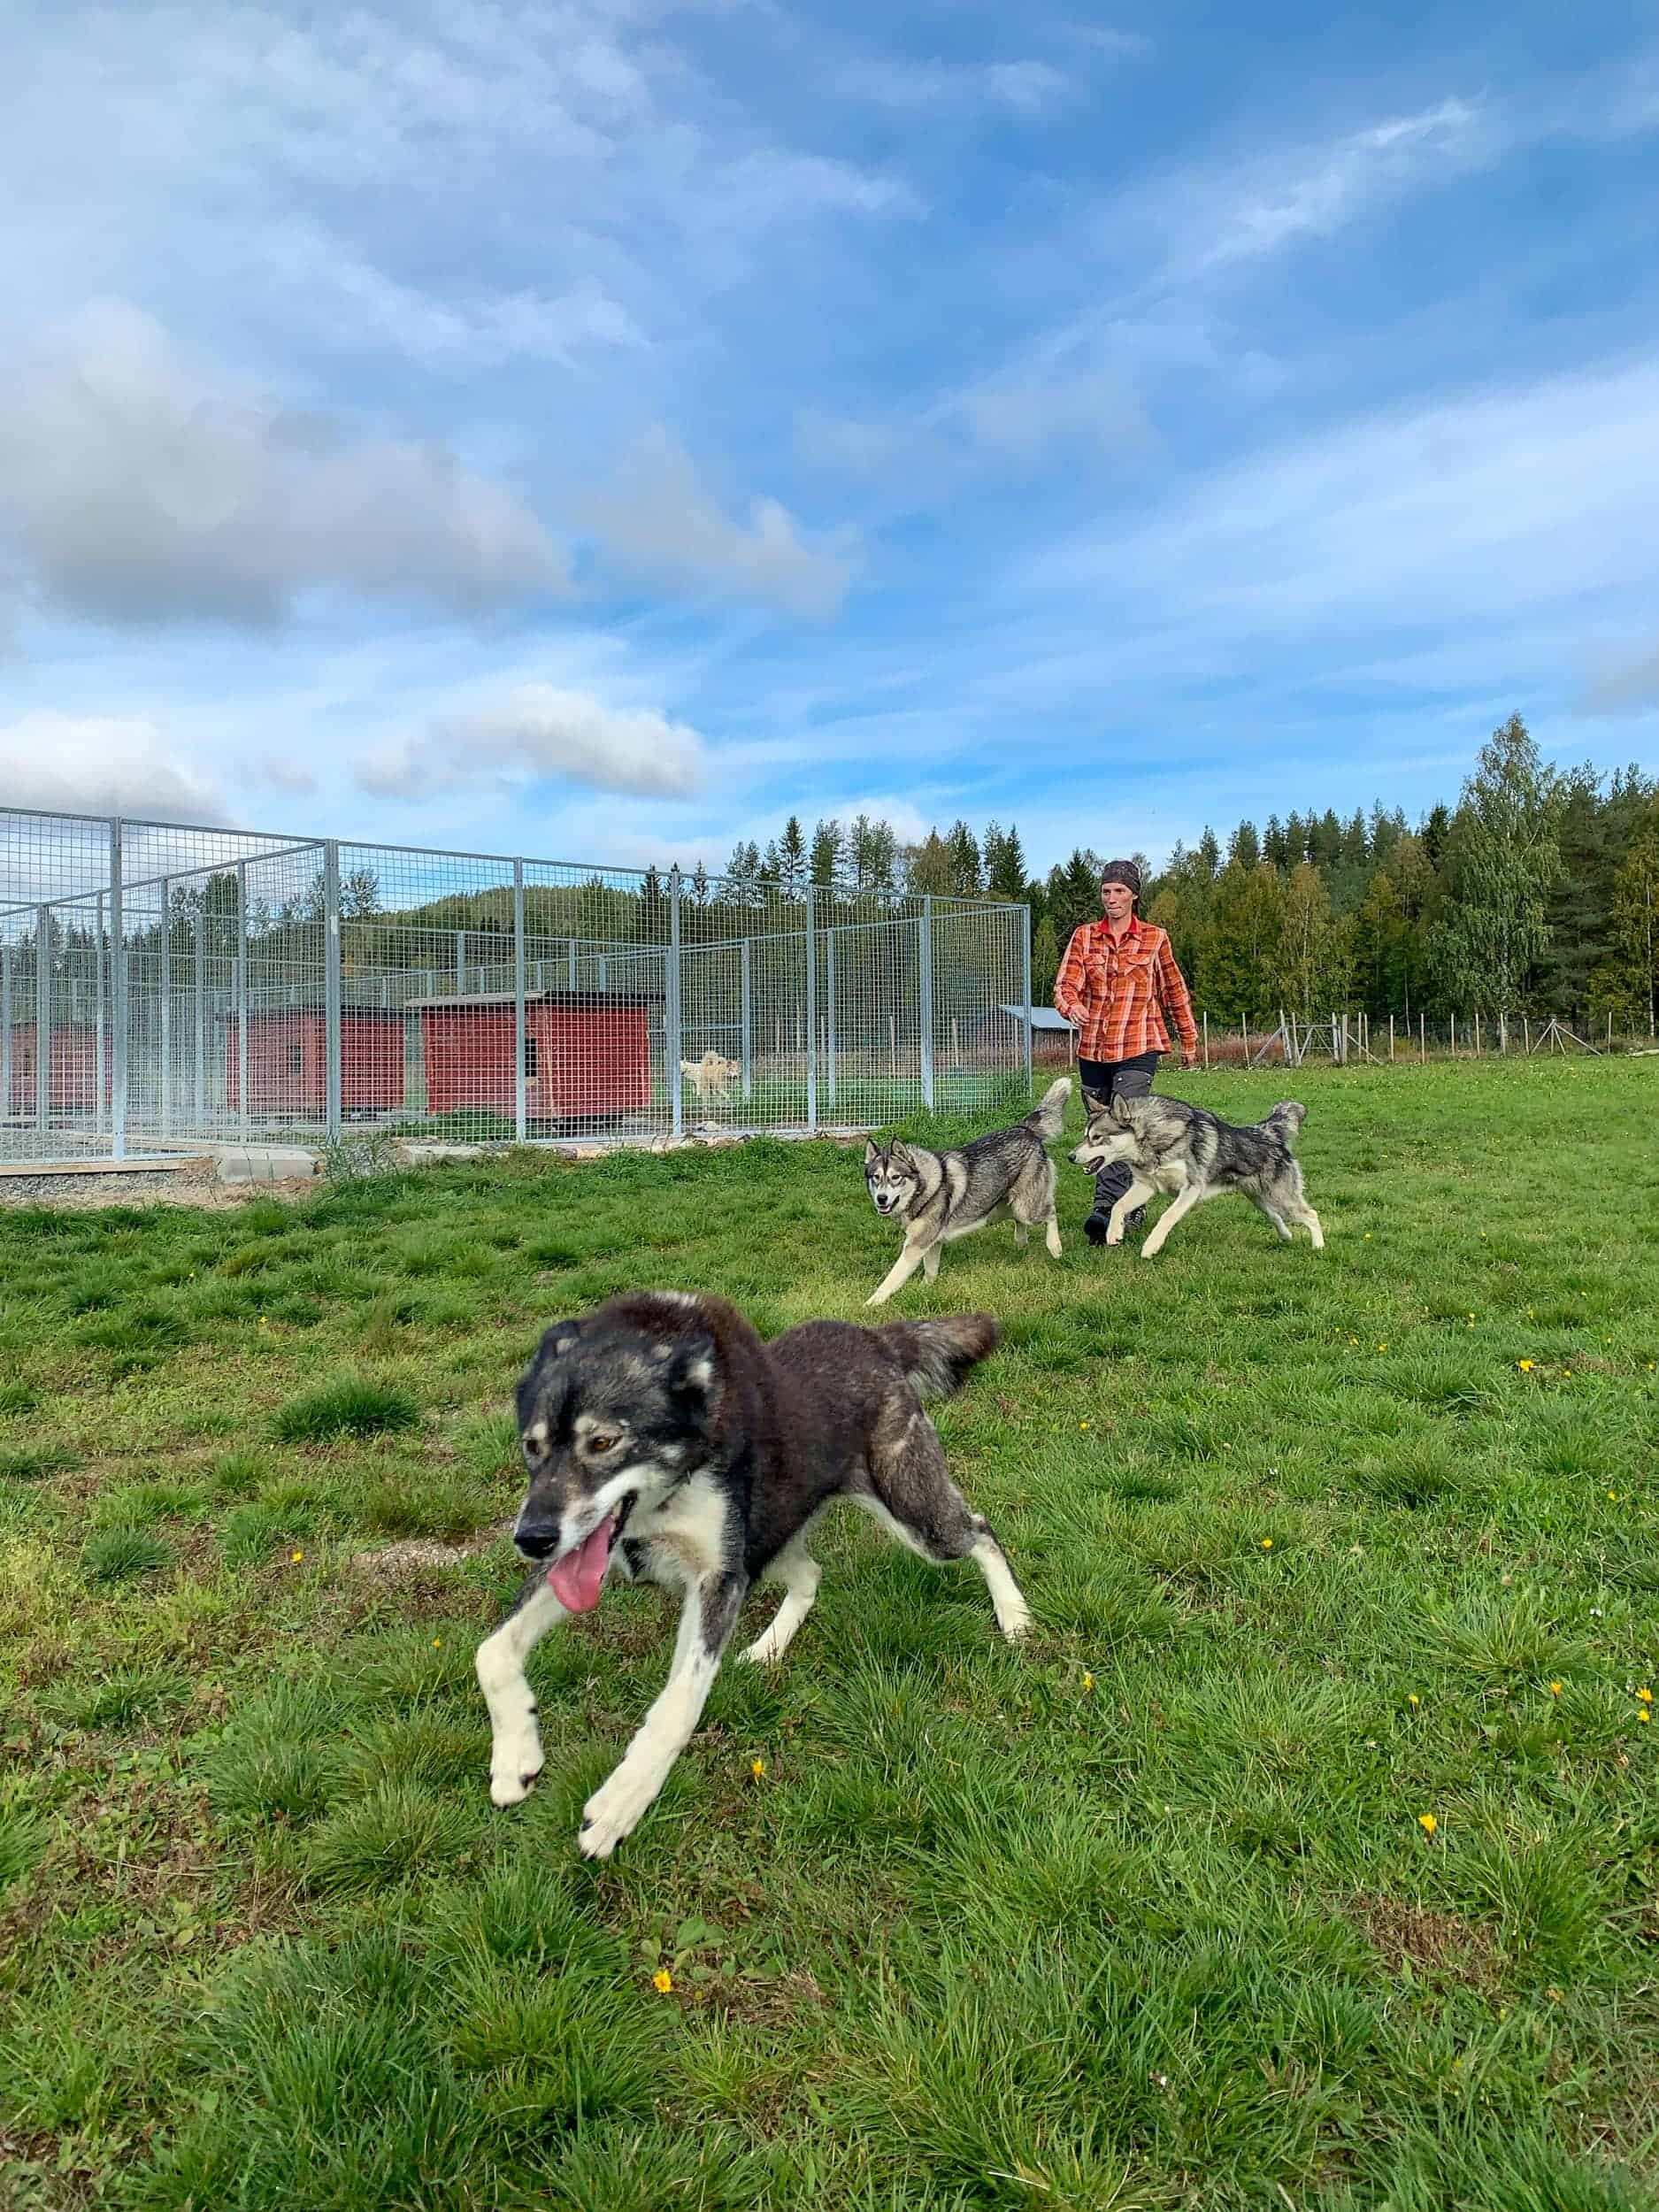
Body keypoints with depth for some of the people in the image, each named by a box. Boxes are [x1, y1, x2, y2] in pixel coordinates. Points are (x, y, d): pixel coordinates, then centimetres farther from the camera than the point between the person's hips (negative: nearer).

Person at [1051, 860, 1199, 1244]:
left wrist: (1189, 1040, 20)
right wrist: (1072, 1006, -26)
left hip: (1137, 1049, -4)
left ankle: (1106, 1211, -27)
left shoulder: (1154, 938, 5)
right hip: (1092, 1050, 4)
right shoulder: (1084, 936, 8)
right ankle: (1133, 1209, 22)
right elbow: (1065, 983, -2)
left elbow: (1175, 992, 14)